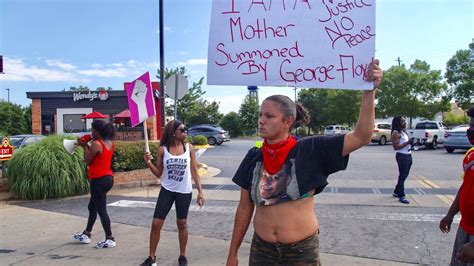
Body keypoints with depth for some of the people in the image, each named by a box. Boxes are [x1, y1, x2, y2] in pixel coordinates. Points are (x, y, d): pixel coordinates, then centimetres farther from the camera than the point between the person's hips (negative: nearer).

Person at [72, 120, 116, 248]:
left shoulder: (96, 144, -17)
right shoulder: (109, 143, 9)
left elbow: (87, 161, -9)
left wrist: (84, 146, 2)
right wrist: (87, 146, 14)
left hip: (99, 180, -10)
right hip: (108, 178, 10)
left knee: (101, 210, -3)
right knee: (92, 207, 21)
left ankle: (110, 239, 2)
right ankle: (86, 234, 33)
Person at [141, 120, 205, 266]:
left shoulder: (189, 147, -3)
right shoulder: (162, 149, -5)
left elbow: (194, 171, 1)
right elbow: (158, 173, 2)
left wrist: (200, 191, -3)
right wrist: (149, 163, -16)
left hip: (184, 192, 0)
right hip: (167, 190, 0)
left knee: (182, 224, 11)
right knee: (156, 224, 0)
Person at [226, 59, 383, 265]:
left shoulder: (310, 150, -11)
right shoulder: (254, 157, -2)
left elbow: (361, 137, -15)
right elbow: (244, 208, 4)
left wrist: (369, 90, -24)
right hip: (261, 249, 3)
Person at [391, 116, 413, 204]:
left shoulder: (403, 131, 16)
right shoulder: (396, 133, -13)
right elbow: (396, 147, -20)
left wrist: (410, 142, 6)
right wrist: (407, 142, -22)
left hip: (408, 155, 10)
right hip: (402, 156, -10)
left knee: (404, 175, 16)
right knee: (402, 176, -6)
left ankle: (396, 192, 29)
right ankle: (401, 196, -2)